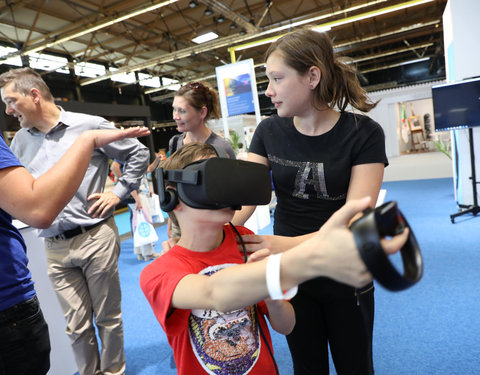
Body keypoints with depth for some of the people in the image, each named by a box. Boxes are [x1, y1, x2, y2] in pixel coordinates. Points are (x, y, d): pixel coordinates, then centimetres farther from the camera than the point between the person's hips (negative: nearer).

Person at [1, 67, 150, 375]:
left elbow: (139, 153, 3)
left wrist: (118, 193, -2)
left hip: (96, 237, -3)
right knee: (77, 325, 11)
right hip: (55, 248, 4)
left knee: (108, 317, 11)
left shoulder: (90, 126, -4)